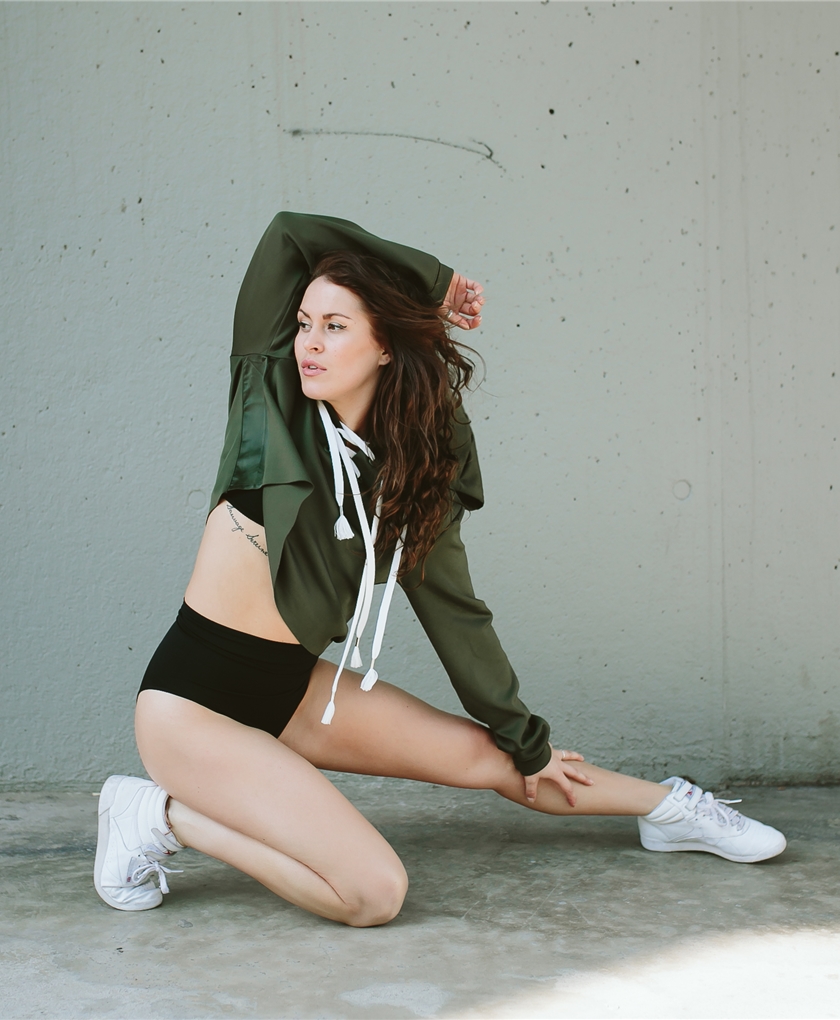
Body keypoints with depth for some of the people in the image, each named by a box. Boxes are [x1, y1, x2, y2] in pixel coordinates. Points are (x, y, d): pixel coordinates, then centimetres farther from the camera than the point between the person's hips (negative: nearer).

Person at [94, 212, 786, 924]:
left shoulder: (420, 467, -1)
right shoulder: (271, 395, -9)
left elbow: (455, 611, 6)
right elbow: (289, 234, -13)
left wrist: (526, 742, 11)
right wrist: (433, 280, -4)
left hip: (296, 687, 5)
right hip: (195, 698, -5)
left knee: (487, 755, 9)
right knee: (374, 893, -18)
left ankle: (670, 807, 32)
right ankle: (164, 816, -2)